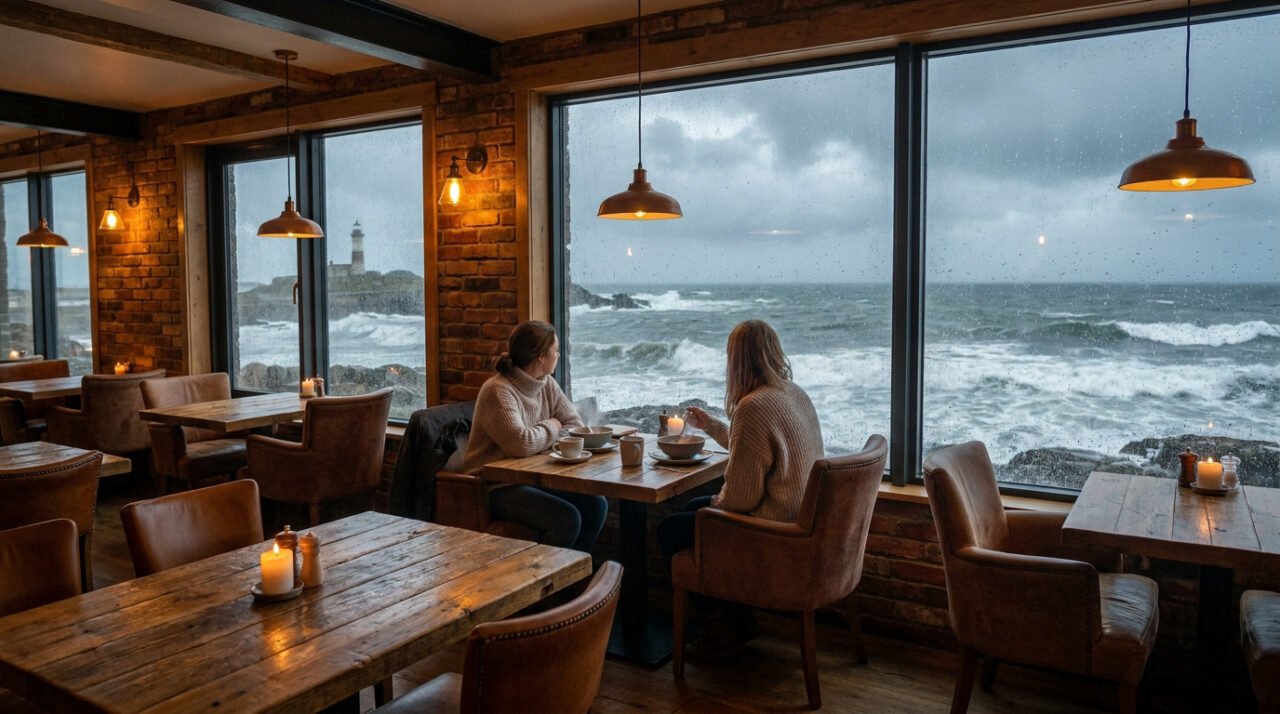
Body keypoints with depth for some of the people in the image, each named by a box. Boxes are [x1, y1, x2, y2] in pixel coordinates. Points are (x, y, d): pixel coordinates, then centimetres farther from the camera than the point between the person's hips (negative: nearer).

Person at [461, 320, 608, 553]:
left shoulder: (547, 384, 5)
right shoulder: (498, 390, -21)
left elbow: (575, 425, 6)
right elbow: (521, 444, -32)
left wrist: (543, 437, -13)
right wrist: (551, 428, -12)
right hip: (496, 487, -8)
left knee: (595, 504, -9)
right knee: (567, 518, -24)